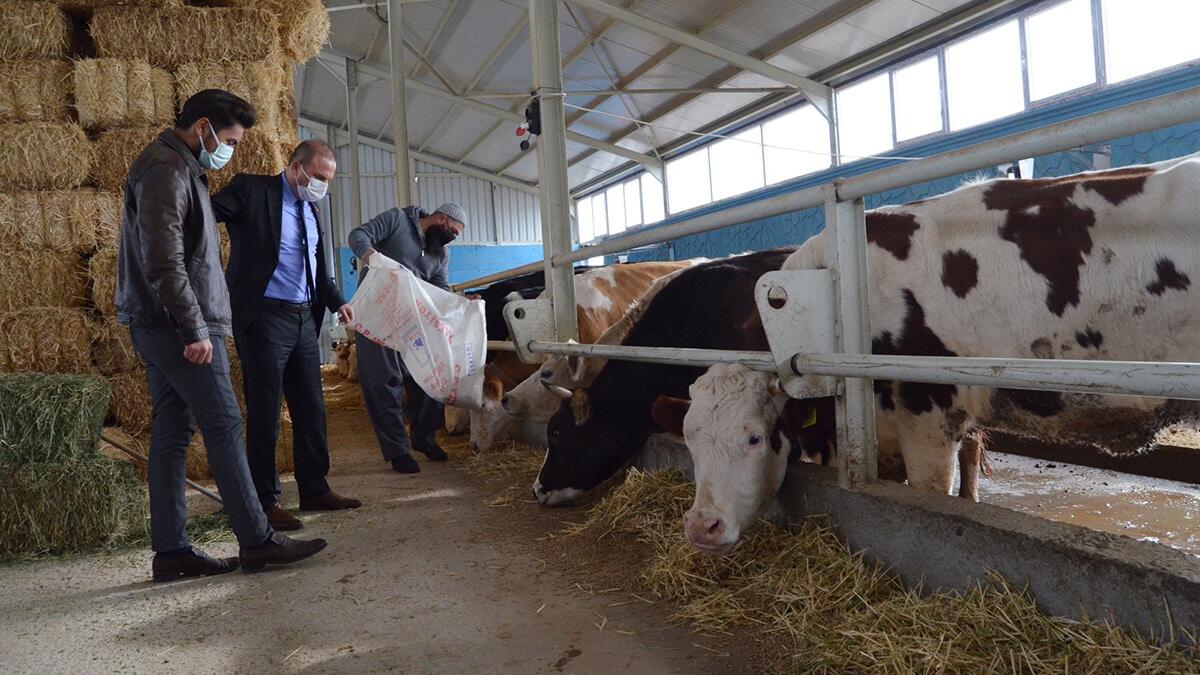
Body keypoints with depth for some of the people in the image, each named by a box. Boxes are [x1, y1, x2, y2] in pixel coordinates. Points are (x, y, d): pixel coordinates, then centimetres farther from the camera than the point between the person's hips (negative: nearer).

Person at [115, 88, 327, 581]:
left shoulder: (180, 169, 20)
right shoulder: (166, 170, -12)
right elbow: (163, 260, -21)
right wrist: (195, 329, -21)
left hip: (160, 326, 10)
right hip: (177, 325, -10)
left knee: (172, 430, 8)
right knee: (224, 425, -6)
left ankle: (170, 550, 13)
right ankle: (256, 541, 0)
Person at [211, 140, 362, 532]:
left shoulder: (309, 208, 16)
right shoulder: (252, 190, -5)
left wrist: (337, 302, 20)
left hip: (304, 319, 8)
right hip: (265, 318, -7)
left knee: (311, 408, 12)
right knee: (264, 412, 0)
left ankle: (314, 490, 24)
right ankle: (265, 502, 10)